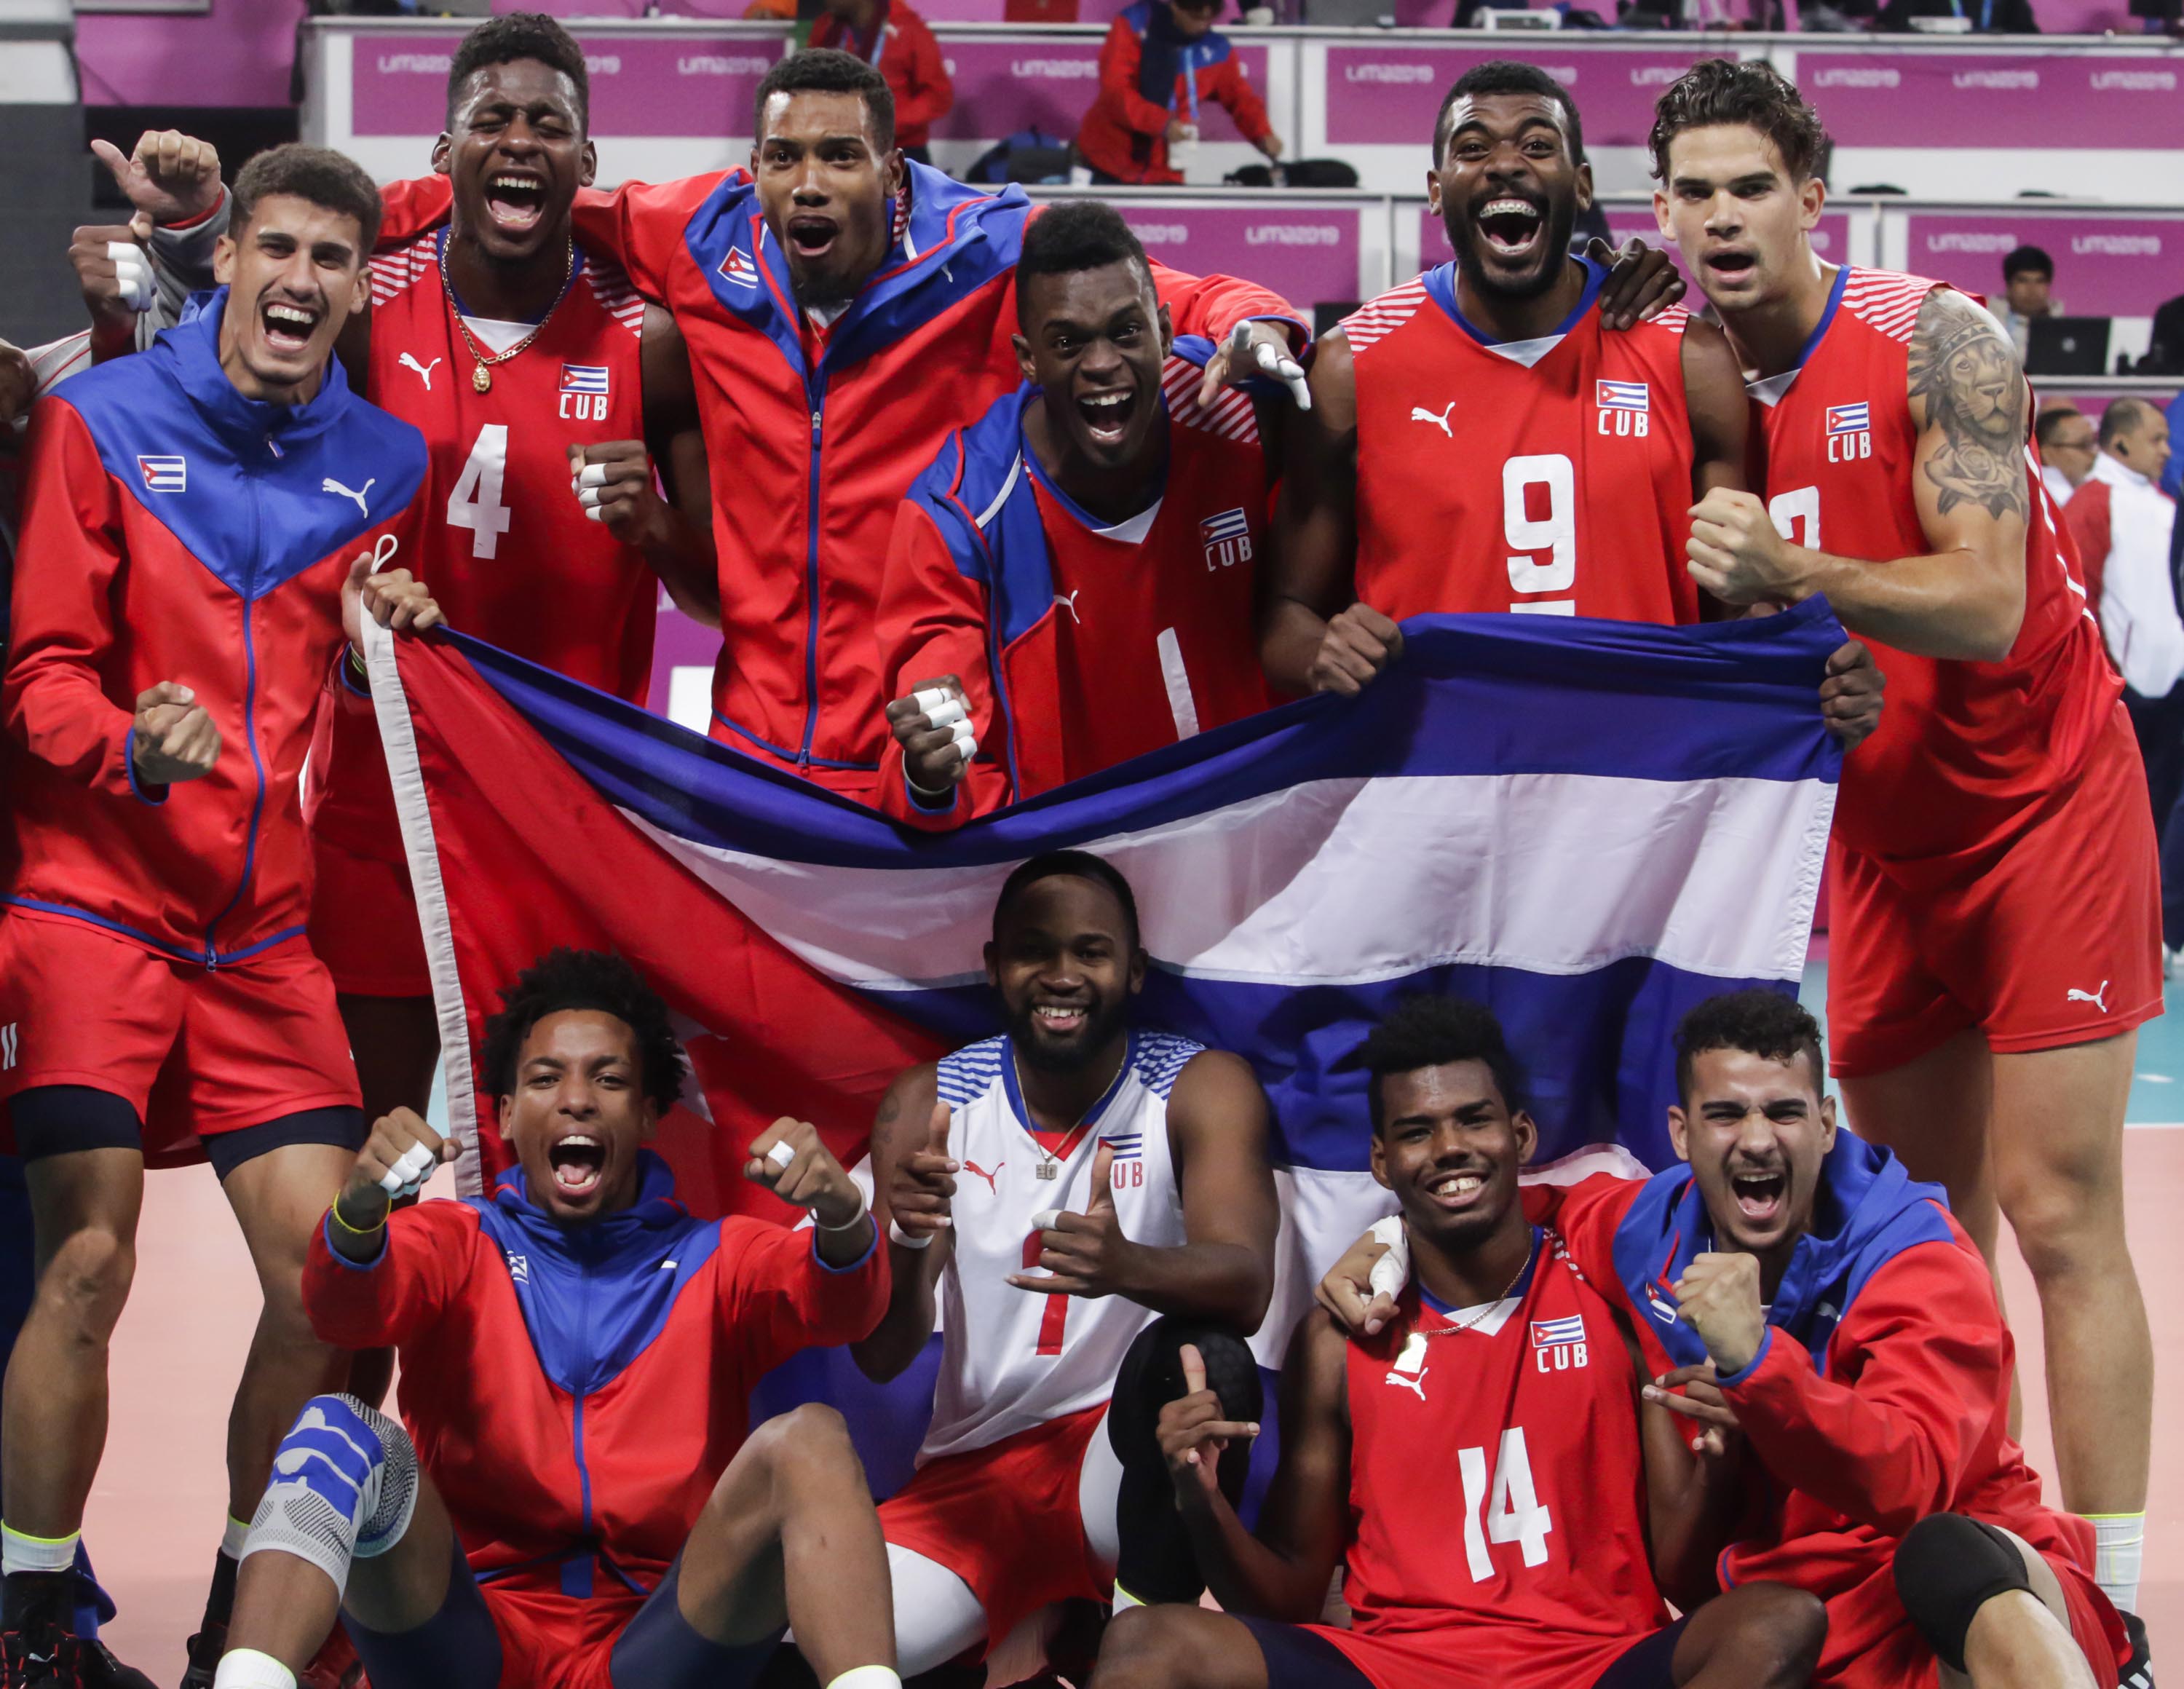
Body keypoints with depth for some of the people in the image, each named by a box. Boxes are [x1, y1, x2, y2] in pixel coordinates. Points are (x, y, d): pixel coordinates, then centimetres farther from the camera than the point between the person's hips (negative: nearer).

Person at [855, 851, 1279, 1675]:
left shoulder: (1201, 1090, -6)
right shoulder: (929, 1104, 1)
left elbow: (1246, 1286, -23)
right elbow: (882, 1355, -6)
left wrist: (1126, 1267, -46)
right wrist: (907, 1241, -29)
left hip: (1125, 1456, -2)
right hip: (971, 1475, 2)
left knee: (1200, 1354, -34)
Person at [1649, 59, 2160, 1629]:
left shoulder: (1937, 341, -16)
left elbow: (1987, 608, -25)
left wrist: (1793, 573, -37)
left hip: (2041, 802, -5)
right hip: (1882, 832, 6)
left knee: (2057, 1215, -9)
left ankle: (2103, 1615, -6)